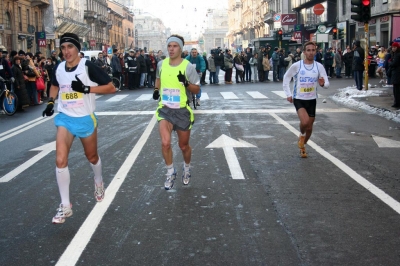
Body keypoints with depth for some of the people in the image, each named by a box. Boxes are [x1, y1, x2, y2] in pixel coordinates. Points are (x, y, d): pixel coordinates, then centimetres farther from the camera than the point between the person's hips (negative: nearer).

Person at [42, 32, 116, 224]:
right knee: (60, 160, -12)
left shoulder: (88, 66, -15)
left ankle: (98, 182, 51)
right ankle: (65, 206, -3)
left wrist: (86, 89, -25)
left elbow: (111, 87, -15)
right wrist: (50, 102, 5)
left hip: (85, 119, -3)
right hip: (64, 118, 3)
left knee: (92, 157, 17)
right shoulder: (58, 68, 0)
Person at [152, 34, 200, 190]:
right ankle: (171, 173, 8)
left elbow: (197, 90, -6)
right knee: (165, 143, -17)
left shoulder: (188, 67, -12)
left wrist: (186, 83, -26)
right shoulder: (161, 64, 0)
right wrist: (157, 89, 3)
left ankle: (187, 169, 43)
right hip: (165, 109, 2)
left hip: (182, 111, -2)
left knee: (184, 145, 12)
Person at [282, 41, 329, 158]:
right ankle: (301, 135, 8)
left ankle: (302, 146, 37)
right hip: (299, 99, -3)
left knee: (309, 126, 11)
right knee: (305, 121, -27)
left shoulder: (319, 66, -4)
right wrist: (288, 94, -4)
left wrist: (323, 84, -27)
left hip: (312, 99, 3)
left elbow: (327, 83, -3)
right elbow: (286, 78, 3)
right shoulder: (296, 65, -10)